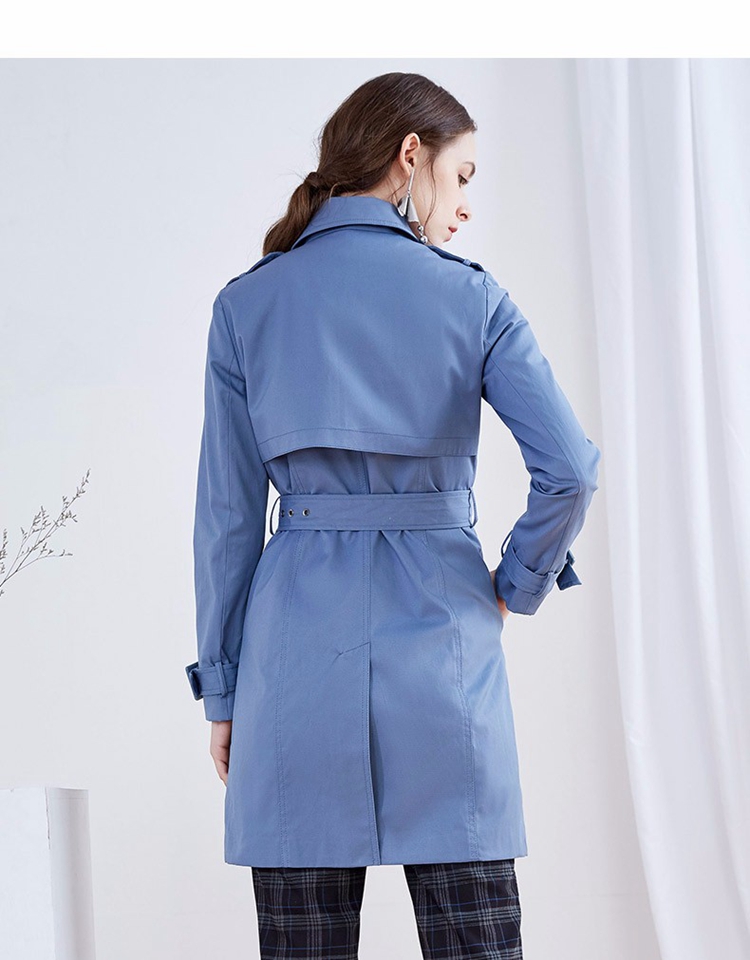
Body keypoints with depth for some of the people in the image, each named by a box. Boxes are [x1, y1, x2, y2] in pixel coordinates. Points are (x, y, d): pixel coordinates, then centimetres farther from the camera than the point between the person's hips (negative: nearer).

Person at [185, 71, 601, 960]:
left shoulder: (246, 305, 5)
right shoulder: (471, 296, 1)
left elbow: (226, 513, 5)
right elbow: (569, 466, -9)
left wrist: (221, 688, 11)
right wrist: (519, 585, 8)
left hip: (298, 641, 1)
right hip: (441, 635, -1)